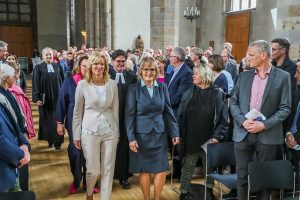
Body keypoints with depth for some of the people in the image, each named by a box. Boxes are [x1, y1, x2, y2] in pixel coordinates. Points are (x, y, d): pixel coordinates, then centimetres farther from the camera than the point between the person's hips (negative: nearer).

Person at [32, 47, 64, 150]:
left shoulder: (58, 67, 6)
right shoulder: (38, 68, -1)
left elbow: (62, 82, 9)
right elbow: (35, 84, -4)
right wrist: (36, 98, -10)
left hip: (57, 97, 1)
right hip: (45, 98, -1)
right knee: (47, 119, 8)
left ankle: (57, 142, 4)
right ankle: (50, 139, 22)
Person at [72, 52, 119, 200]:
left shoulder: (112, 84, 1)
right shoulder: (82, 84, -4)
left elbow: (115, 110, 7)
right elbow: (77, 112, 1)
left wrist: (117, 132, 9)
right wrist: (76, 135, 1)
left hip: (110, 132, 2)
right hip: (90, 131, -2)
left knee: (108, 169, 8)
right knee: (93, 170, 4)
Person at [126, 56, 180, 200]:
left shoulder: (162, 87, 4)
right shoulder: (134, 88, -4)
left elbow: (168, 111, 6)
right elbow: (130, 115, -5)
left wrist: (175, 132, 2)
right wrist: (131, 138, -10)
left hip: (160, 134, 3)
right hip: (141, 134, -2)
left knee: (161, 171, 3)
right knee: (144, 170, 7)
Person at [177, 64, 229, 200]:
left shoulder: (218, 94, -5)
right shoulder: (188, 94, 3)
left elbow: (223, 119, -7)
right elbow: (180, 116, 4)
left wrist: (217, 136, -14)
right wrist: (179, 135, -4)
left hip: (208, 141, -2)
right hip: (190, 140, 2)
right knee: (187, 168, 11)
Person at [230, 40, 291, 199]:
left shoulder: (282, 76, -3)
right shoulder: (244, 76, 7)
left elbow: (285, 108, -6)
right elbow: (233, 102, 7)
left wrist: (264, 124, -16)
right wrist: (242, 121, -9)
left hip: (267, 135, -2)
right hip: (242, 133, 3)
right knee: (242, 175, 9)